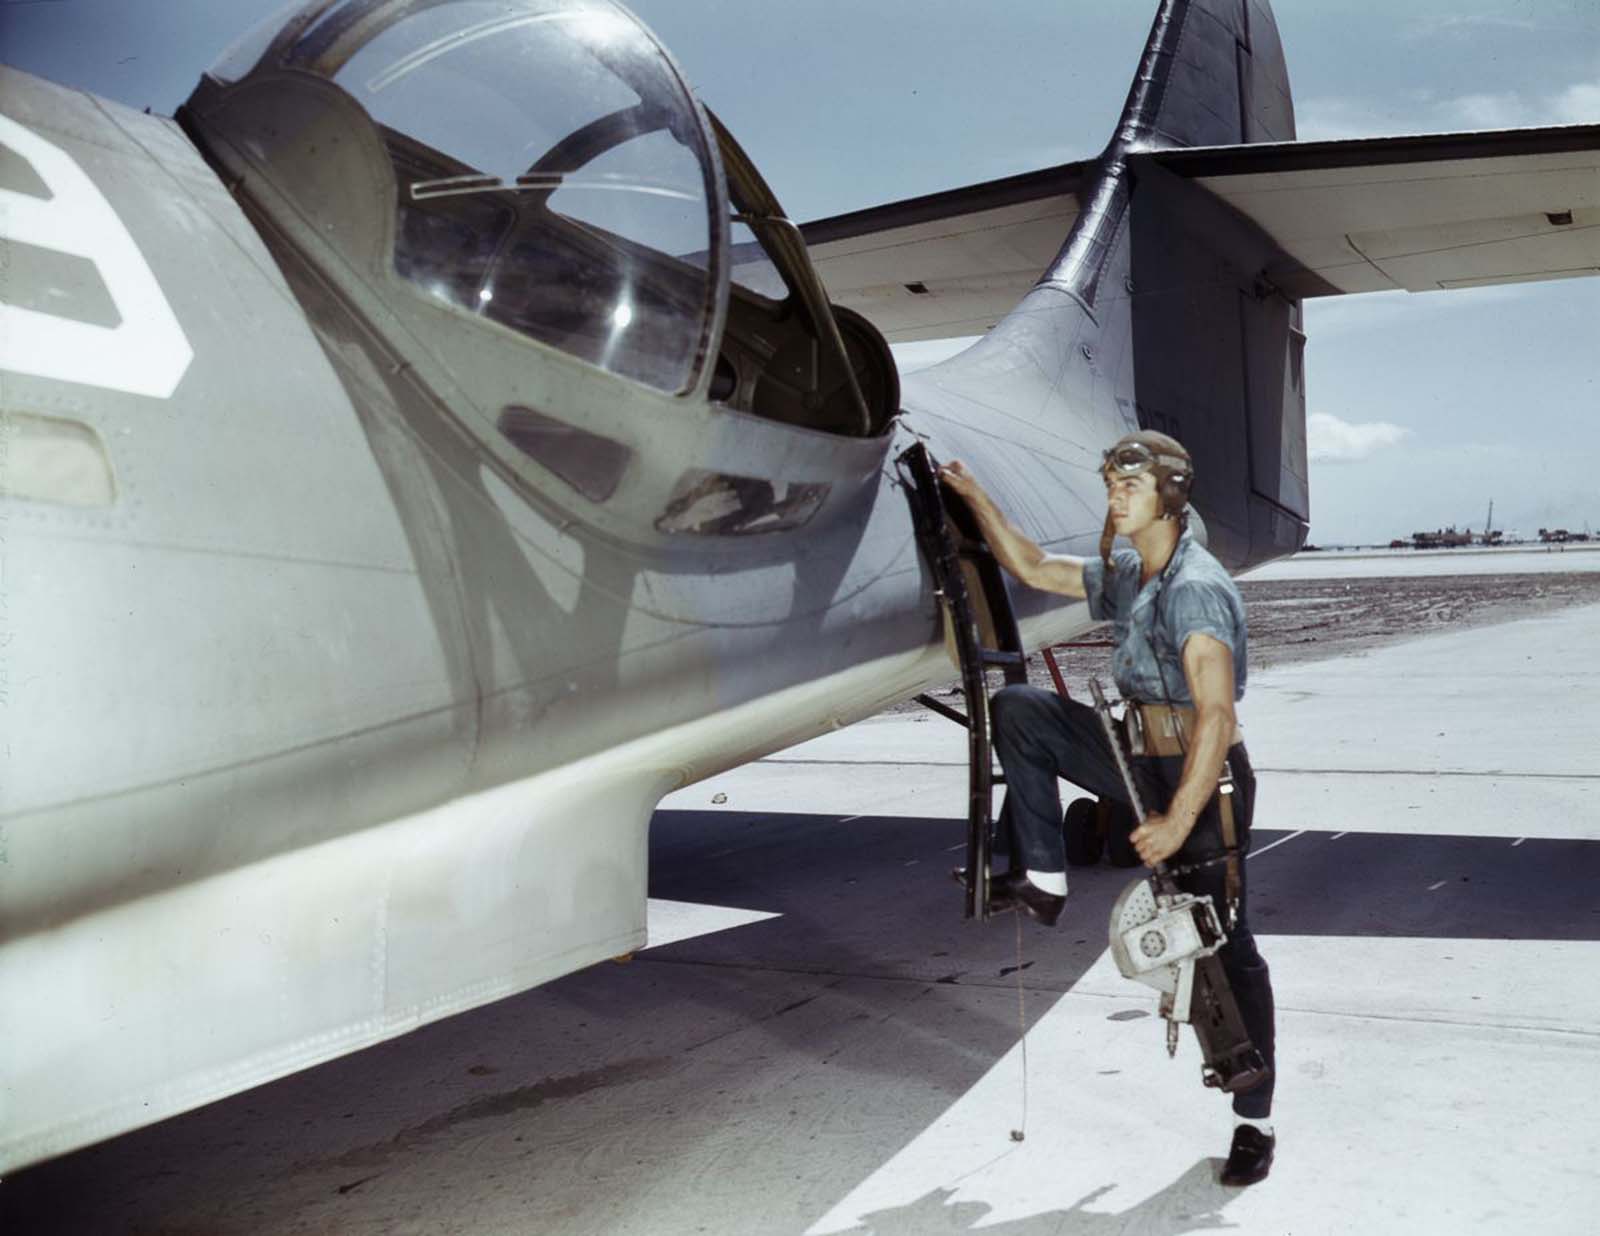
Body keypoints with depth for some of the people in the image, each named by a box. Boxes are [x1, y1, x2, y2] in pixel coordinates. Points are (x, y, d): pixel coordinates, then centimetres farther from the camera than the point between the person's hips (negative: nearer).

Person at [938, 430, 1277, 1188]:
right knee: (1017, 712, -1)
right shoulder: (1123, 577, 5)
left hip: (1203, 775, -8)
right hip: (1139, 757, 8)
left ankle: (1254, 1123, 13)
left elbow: (1217, 716, -31)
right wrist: (974, 497, 16)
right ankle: (1042, 878, 1)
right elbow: (1032, 569, 20)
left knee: (1223, 944, -1)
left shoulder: (1196, 588, -23)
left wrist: (1176, 822, -35)